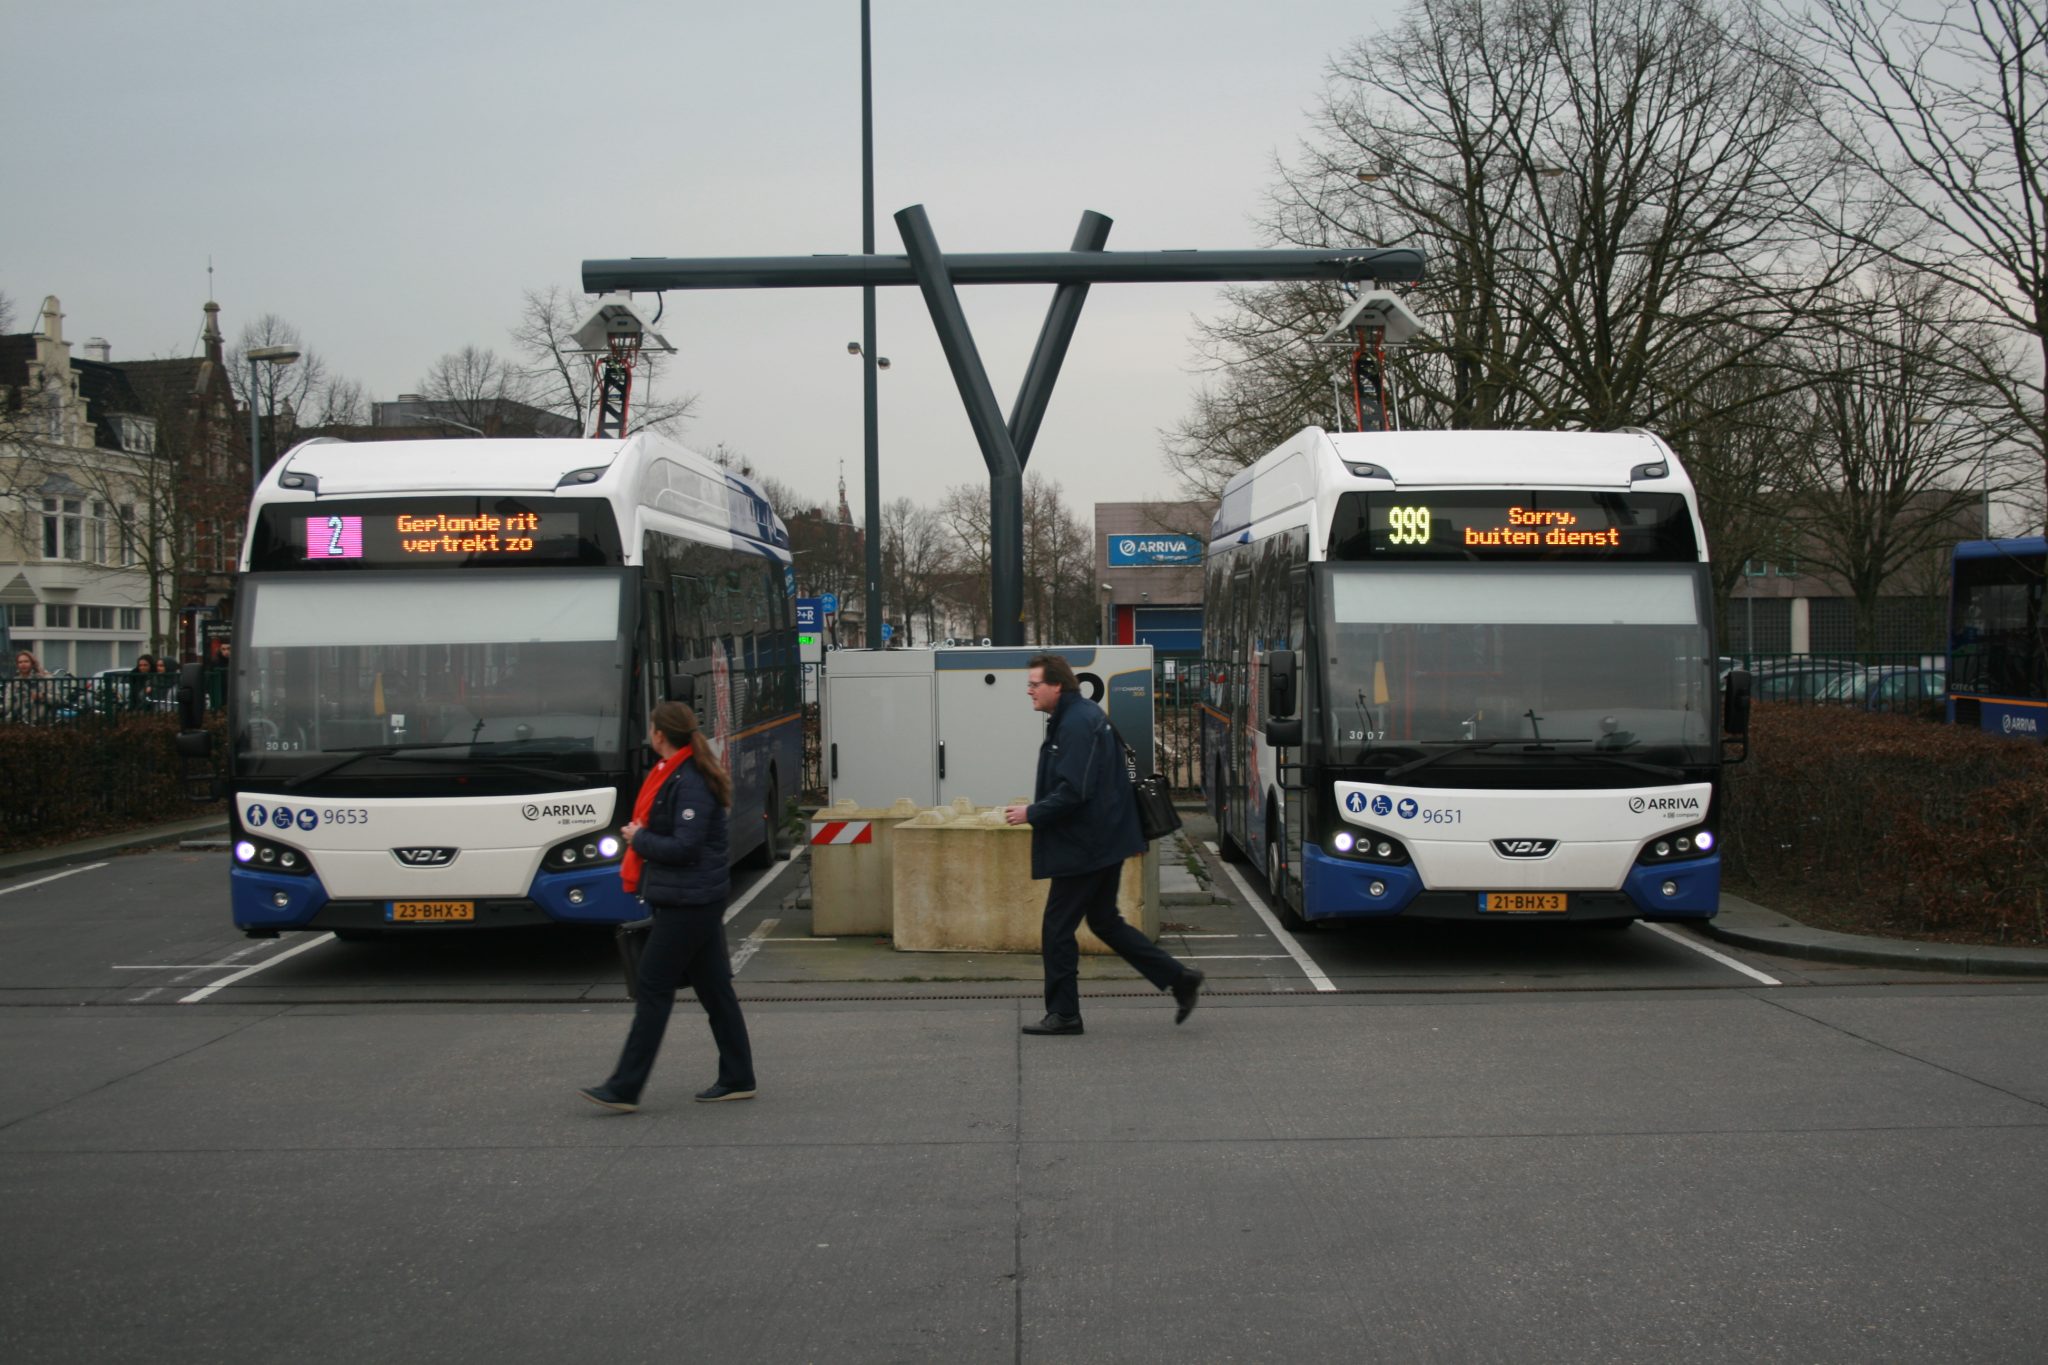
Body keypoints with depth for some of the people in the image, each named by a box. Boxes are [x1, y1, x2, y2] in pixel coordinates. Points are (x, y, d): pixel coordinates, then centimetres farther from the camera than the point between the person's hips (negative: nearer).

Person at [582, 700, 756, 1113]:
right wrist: (640, 836, 5)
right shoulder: (672, 774, 13)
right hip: (699, 902, 10)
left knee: (653, 990, -7)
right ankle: (737, 1079, 19)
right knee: (714, 989, 13)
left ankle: (624, 1089, -4)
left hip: (687, 904, -10)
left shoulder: (689, 784, -18)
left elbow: (685, 847, -23)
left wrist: (639, 839, -12)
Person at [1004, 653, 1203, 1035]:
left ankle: (1063, 1014, 8)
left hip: (1082, 847, -11)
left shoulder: (1076, 724, -20)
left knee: (1057, 928, -1)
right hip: (1105, 842, 11)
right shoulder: (1082, 715, 14)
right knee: (1105, 921, 17)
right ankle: (1180, 979, 16)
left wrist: (1031, 814, -16)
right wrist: (1037, 809, 15)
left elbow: (1073, 792, -26)